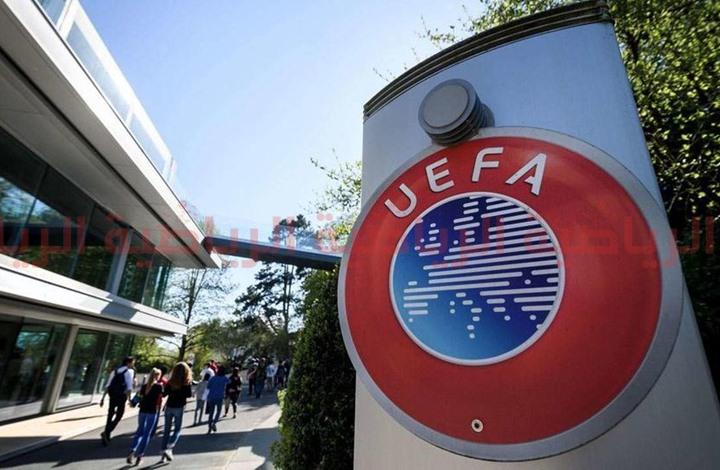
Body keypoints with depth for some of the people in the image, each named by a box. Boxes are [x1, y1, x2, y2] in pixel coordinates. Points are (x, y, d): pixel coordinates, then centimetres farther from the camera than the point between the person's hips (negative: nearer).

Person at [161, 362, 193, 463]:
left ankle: (164, 453, 15)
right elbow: (189, 394, -11)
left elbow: (164, 393, 0)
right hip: (179, 407, -3)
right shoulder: (187, 382, -10)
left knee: (167, 430, 14)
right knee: (177, 429, 10)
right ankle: (169, 448, -9)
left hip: (169, 406, 3)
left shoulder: (171, 381, -1)